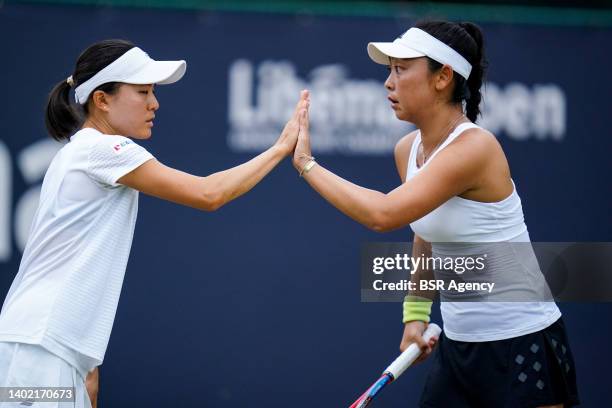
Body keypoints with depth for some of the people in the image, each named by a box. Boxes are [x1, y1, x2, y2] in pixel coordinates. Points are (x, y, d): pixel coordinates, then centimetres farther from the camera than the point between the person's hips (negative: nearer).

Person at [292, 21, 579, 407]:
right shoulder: (408, 149, 4)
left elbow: (383, 213, -31)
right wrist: (416, 312, 13)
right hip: (459, 343, 8)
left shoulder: (474, 147, -22)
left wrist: (307, 164, -21)